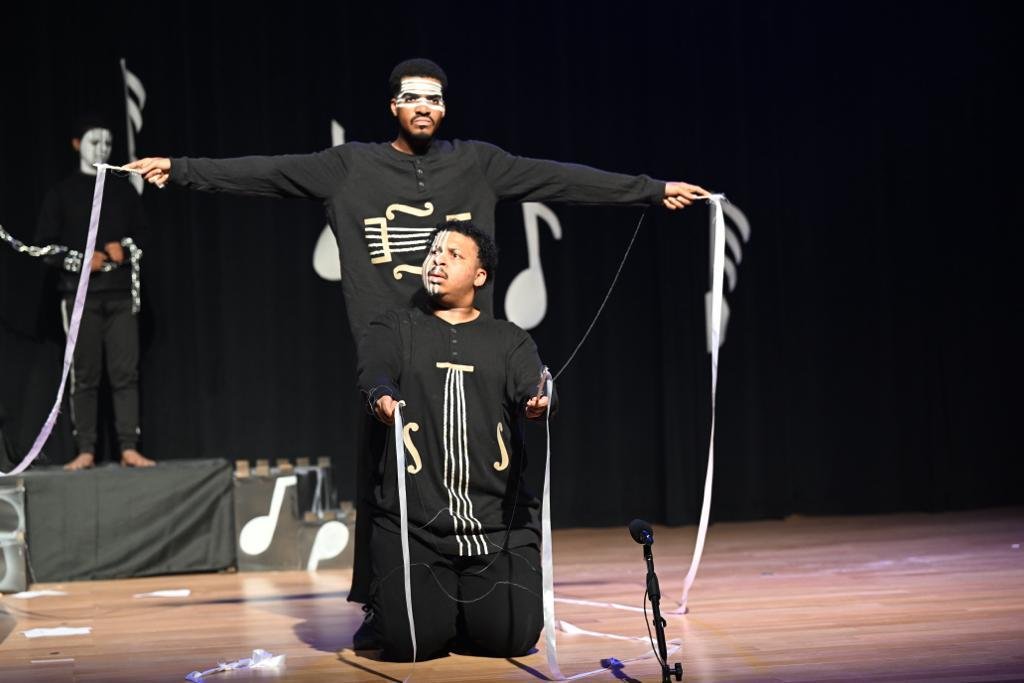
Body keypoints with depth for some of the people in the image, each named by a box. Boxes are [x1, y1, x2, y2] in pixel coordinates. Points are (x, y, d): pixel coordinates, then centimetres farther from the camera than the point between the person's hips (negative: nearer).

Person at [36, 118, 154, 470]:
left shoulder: (124, 193, 14)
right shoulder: (62, 193, 7)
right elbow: (44, 244, 3)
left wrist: (125, 250, -6)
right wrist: (80, 261, -13)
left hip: (121, 292, 2)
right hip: (80, 293, -2)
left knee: (126, 372, -6)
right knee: (84, 375, -3)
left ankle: (129, 448, -8)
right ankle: (86, 451, -1)